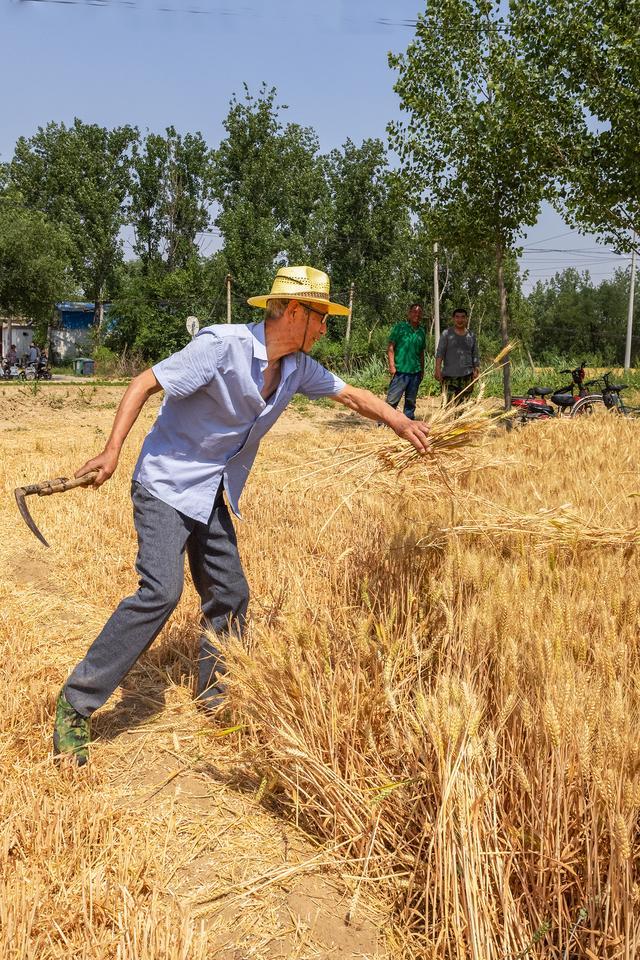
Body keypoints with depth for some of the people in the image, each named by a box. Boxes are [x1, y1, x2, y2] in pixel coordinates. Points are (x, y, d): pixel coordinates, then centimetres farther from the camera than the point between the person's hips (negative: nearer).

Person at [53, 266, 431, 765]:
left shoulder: (299, 367, 1)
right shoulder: (222, 345, -21)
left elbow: (353, 395, 13)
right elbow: (144, 384, -19)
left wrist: (402, 424, -1)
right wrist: (113, 451, -27)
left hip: (214, 497, 8)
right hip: (166, 485, -8)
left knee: (230, 596, 8)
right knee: (161, 592, -20)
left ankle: (213, 700, 30)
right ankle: (76, 705, -10)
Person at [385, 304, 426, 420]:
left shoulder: (421, 331, 14)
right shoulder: (400, 326, -1)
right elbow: (390, 347, -5)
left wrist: (422, 370, 17)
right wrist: (392, 365, -13)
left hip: (415, 371, 5)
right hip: (400, 370, -5)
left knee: (411, 401, 11)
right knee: (392, 400, -9)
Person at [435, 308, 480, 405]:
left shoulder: (472, 335, 11)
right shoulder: (446, 333, 3)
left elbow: (475, 356, 14)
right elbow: (439, 353, -2)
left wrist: (476, 372, 7)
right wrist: (438, 370, -11)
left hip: (467, 375, 3)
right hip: (449, 375, -3)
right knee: (449, 403, -11)